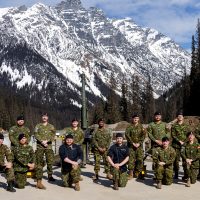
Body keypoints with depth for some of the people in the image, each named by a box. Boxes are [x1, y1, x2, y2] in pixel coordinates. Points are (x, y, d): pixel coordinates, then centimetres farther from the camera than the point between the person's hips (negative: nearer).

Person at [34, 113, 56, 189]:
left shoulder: (51, 126, 11)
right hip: (40, 146, -1)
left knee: (50, 162, 5)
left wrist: (47, 141, -16)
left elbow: (53, 135, 0)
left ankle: (50, 176, 23)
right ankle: (39, 181, -3)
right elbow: (36, 135, -2)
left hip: (49, 146, 1)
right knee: (39, 163, -4)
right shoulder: (38, 126, 9)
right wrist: (42, 141, -16)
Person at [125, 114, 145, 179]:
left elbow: (143, 135, 3)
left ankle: (137, 173, 11)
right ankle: (131, 174, 0)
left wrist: (139, 143, -8)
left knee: (140, 159, -1)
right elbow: (127, 135, -4)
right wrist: (132, 143, -11)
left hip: (139, 145, 2)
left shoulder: (141, 126, 9)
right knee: (131, 159, -6)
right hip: (131, 145, -2)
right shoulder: (129, 126, 3)